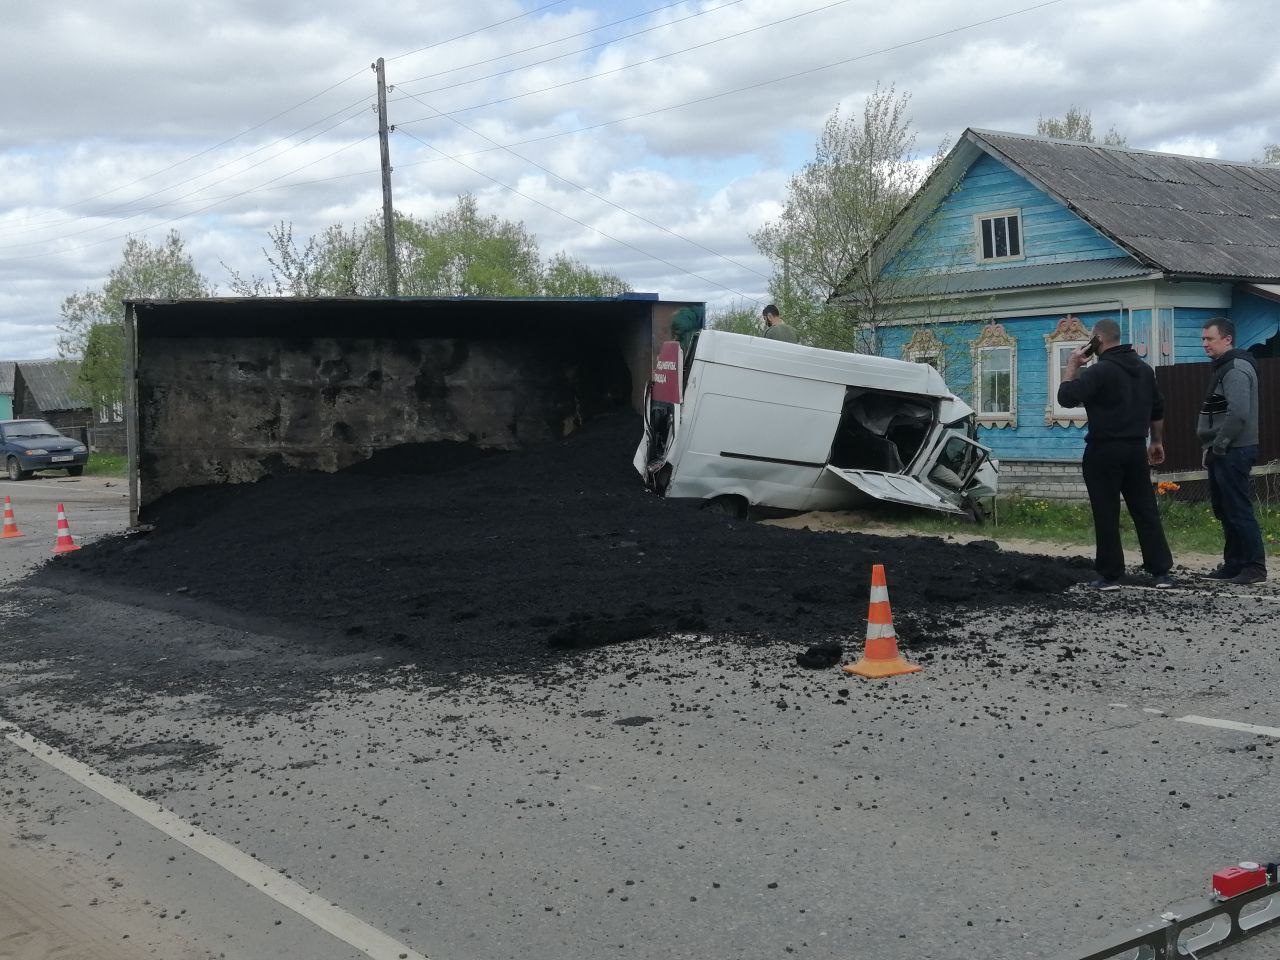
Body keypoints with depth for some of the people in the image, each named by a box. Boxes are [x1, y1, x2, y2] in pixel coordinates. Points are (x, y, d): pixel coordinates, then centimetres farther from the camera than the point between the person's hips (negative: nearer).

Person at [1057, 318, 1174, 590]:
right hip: (1136, 448, 7)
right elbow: (1157, 409, 18)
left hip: (1104, 450, -7)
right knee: (1146, 510, 9)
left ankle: (1110, 575, 3)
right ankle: (1161, 571, 9)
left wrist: (1072, 366, -7)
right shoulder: (1144, 368, 13)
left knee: (1106, 514, 0)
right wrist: (1157, 441, 26)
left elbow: (1066, 397, -20)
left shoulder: (1099, 371, -14)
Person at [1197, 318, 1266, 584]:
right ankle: (1234, 564, 21)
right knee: (1224, 510, 14)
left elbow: (1238, 413, -26)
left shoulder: (1236, 369, -15)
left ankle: (1254, 567, -3)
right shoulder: (1223, 367, 17)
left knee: (1238, 511, -8)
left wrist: (1219, 446, -18)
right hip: (1222, 452, 10)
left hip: (1232, 452, -10)